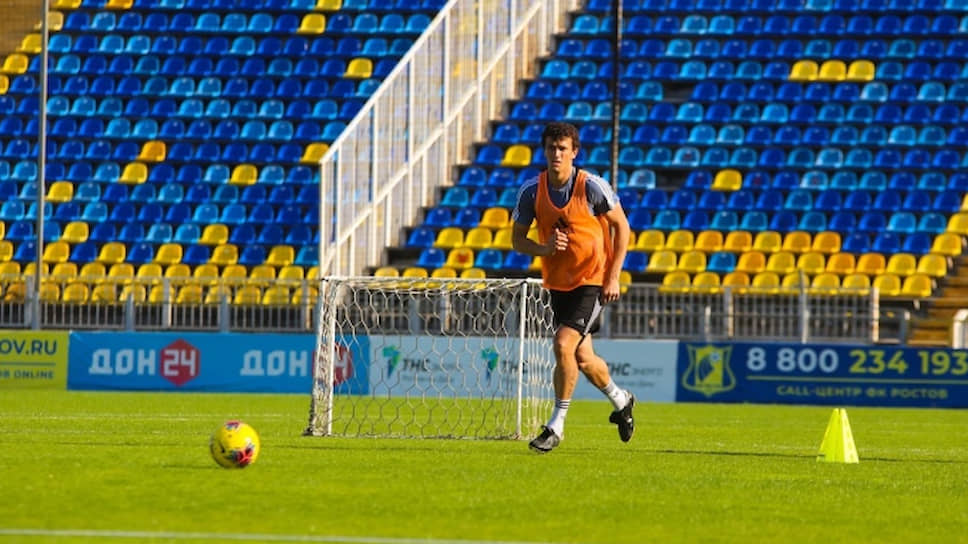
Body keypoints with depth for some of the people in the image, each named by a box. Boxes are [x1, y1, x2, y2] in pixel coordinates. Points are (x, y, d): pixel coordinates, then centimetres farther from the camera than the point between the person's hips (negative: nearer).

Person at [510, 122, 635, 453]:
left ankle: (556, 425, -10)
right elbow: (517, 239, 1)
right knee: (582, 357, 13)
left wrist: (613, 276, -10)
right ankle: (620, 401, 42)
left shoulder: (592, 187, -15)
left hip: (593, 281, -5)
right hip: (558, 283, 5)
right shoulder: (531, 191, -6)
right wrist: (544, 248, -20)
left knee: (564, 344, -20)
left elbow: (621, 226, -4)